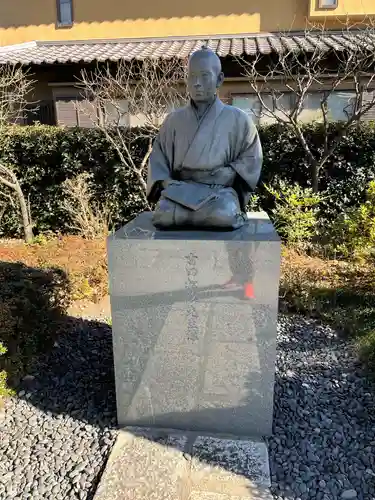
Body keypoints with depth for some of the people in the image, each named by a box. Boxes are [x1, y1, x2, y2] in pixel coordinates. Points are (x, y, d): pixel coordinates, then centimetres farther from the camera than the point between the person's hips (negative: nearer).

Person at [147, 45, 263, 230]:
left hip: (220, 190, -1)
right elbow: (158, 157, 13)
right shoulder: (174, 119, 13)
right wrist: (165, 181, -7)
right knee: (164, 215, -32)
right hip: (182, 189, 2)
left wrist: (227, 175, -8)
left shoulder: (237, 119, 8)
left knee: (222, 216, -37)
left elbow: (250, 160, 10)